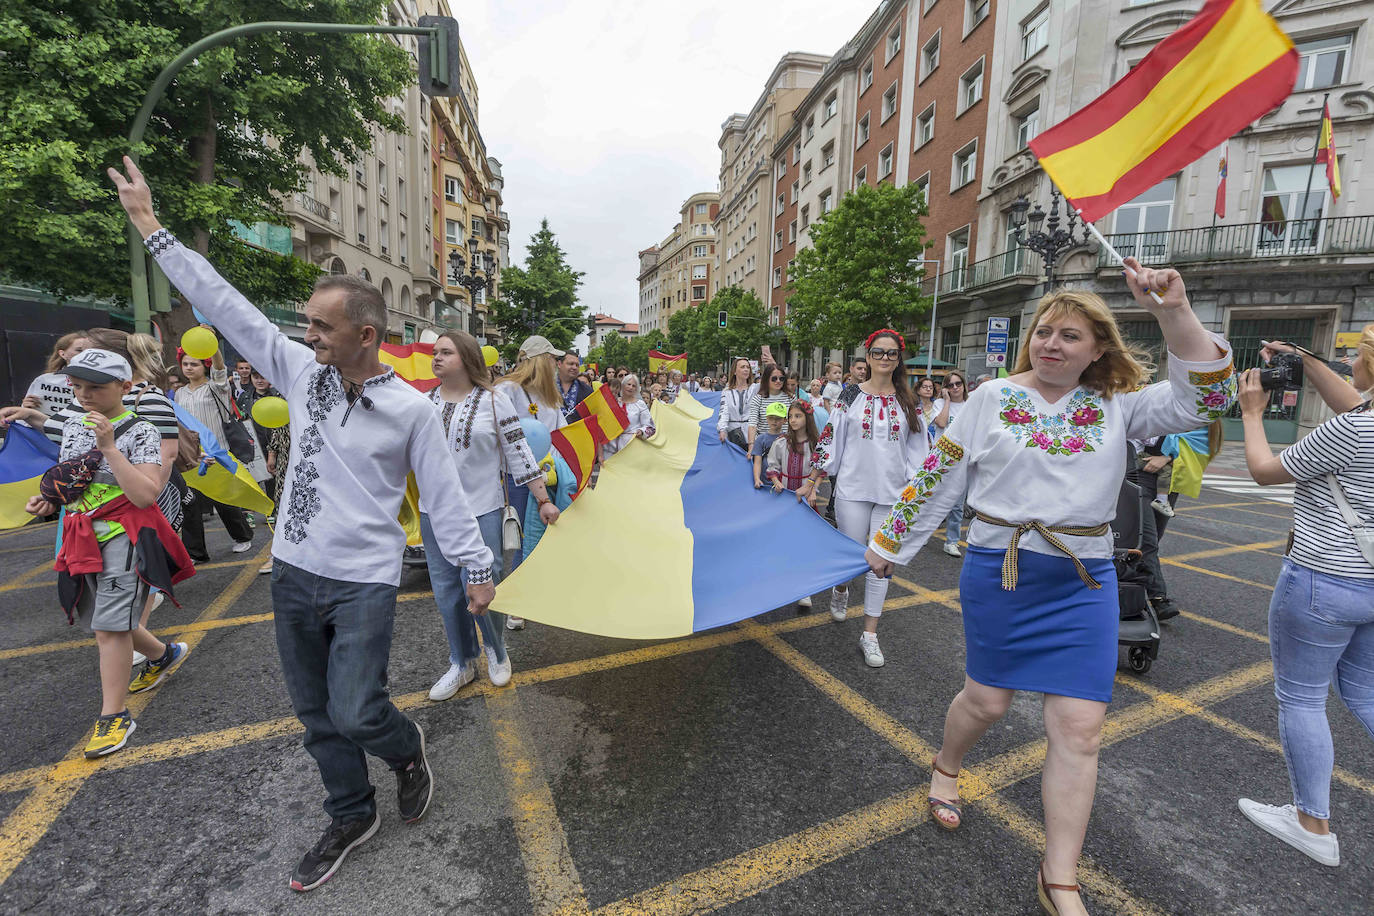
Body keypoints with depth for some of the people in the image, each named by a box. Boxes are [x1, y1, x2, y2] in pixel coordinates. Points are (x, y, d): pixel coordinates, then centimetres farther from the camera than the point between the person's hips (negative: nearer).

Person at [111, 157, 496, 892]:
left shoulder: (410, 408, -13)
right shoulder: (301, 372, 0)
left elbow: (444, 494, -9)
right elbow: (223, 304, 5)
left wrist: (477, 568, -7)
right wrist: (148, 224, 8)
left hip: (364, 582, -5)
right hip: (293, 574, 6)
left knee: (354, 713, -6)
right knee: (315, 713, 16)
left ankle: (408, 749, 29)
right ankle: (351, 816, 37)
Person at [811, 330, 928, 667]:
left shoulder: (909, 402, 7)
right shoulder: (851, 396, 2)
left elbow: (919, 448, 10)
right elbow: (831, 437, 2)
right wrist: (816, 478, -1)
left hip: (892, 493, 1)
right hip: (853, 488, -1)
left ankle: (870, 634, 13)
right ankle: (840, 590, 41)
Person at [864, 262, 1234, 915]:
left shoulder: (1118, 406, 4)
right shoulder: (992, 397, -1)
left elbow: (1205, 398, -10)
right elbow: (937, 478, 1)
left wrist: (1174, 313, -21)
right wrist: (889, 543, 3)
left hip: (1084, 584, 2)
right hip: (997, 571, -2)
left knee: (1080, 728, 3)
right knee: (987, 699, 11)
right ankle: (945, 769, 45)